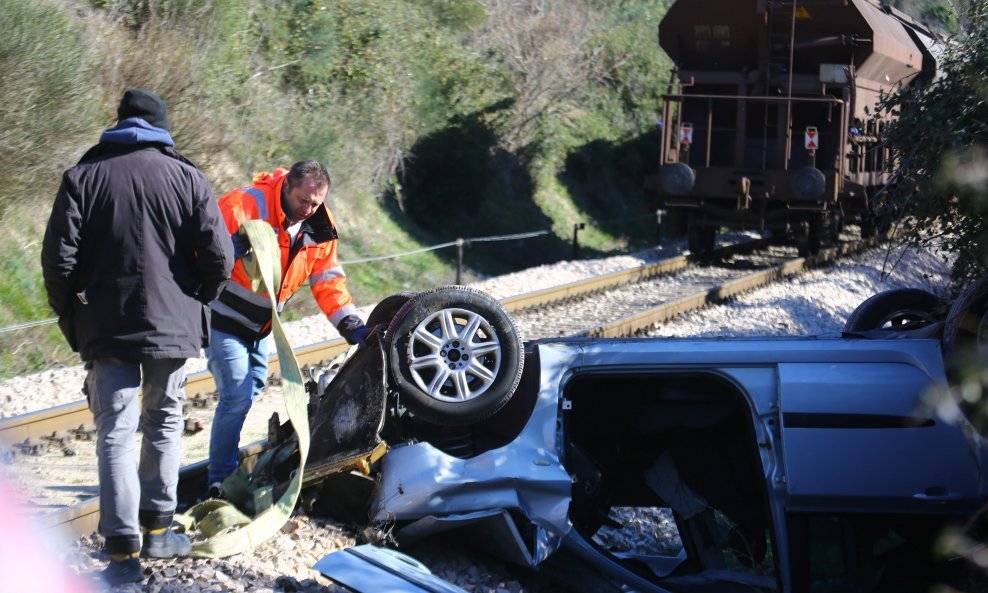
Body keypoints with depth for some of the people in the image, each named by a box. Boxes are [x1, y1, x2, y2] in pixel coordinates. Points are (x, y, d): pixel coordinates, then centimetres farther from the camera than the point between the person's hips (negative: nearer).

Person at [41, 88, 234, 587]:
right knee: (163, 426, 17)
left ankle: (123, 550, -8)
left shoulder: (83, 177, 0)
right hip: (173, 328, 1)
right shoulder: (186, 176, 1)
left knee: (115, 436, -1)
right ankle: (156, 530, 23)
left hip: (106, 331, -1)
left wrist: (71, 319, 7)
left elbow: (58, 259, -6)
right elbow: (218, 256, -6)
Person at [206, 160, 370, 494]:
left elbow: (328, 281, 2)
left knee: (252, 392, 14)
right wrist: (233, 248, -47)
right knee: (237, 397, -14)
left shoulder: (318, 229, -1)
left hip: (261, 326, 8)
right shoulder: (244, 206, -23)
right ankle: (221, 483, -3)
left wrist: (352, 327, -8)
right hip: (224, 319, -7)